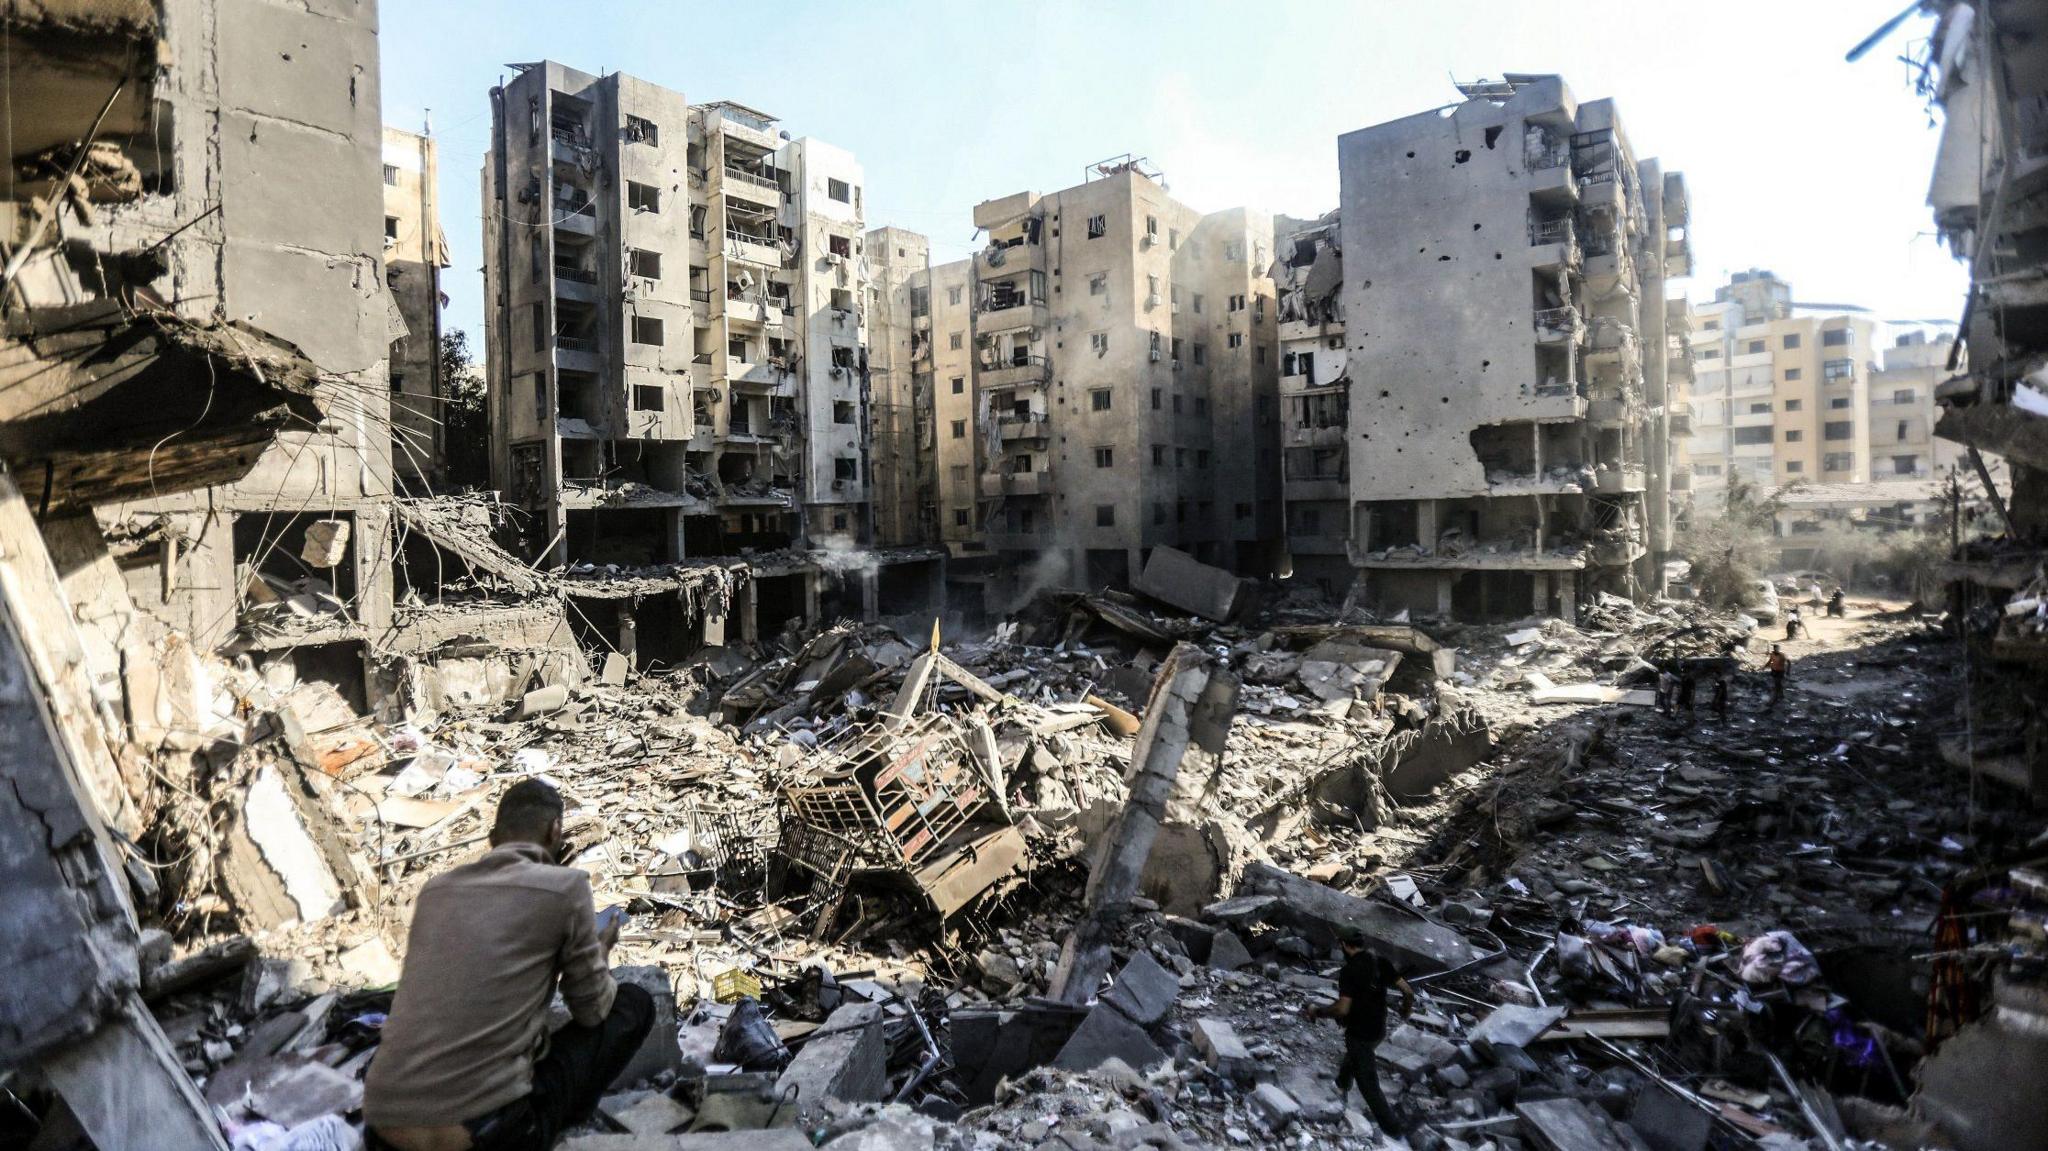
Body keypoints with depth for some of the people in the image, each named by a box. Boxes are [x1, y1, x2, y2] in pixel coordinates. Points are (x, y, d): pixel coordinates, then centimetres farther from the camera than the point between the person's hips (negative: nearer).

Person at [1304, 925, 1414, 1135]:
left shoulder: (1349, 971, -25)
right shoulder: (1381, 963, -7)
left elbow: (1343, 1008, -31)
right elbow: (1408, 991, -3)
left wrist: (1317, 1012, -16)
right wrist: (1406, 1010, 18)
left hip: (1359, 1033, -7)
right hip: (1379, 1030, 7)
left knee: (1368, 1082, 10)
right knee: (1352, 1055, 33)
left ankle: (1391, 1126, 17)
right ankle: (1341, 1086, 56)